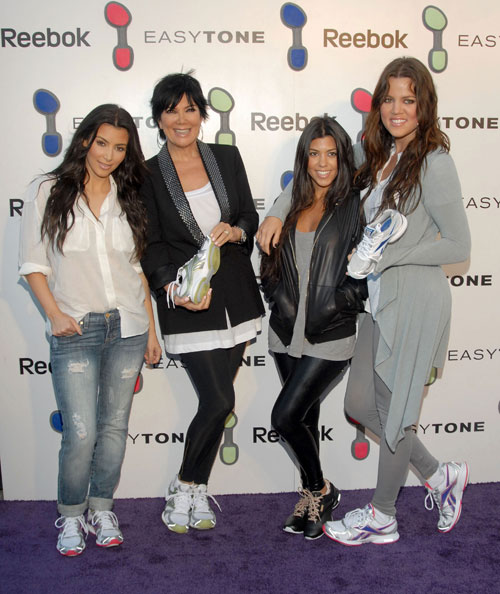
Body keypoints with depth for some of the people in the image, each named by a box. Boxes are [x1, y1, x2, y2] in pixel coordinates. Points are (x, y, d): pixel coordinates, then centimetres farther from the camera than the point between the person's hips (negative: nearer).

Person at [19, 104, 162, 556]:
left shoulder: (129, 198, 10)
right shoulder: (48, 192, 2)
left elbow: (139, 268, 13)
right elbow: (33, 264, 2)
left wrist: (151, 330, 10)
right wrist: (55, 314, -11)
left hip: (127, 327, 3)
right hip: (75, 331, -3)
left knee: (115, 425, 8)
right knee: (81, 433, -6)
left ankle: (102, 509, 27)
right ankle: (70, 516, 18)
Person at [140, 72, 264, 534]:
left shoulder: (227, 157, 7)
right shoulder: (148, 175, -2)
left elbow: (251, 216, 13)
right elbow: (151, 246, -5)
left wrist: (236, 230, -10)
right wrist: (174, 288, -23)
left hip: (235, 295, 4)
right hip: (187, 303, -3)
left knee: (216, 398, 8)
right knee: (219, 401, -9)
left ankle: (197, 487, 27)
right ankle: (185, 487, 16)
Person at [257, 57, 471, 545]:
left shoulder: (433, 162, -14)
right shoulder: (376, 153, 8)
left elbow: (459, 245, -14)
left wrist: (387, 254, -18)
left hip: (415, 301, -8)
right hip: (379, 299, 8)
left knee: (394, 408, 6)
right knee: (360, 403, 12)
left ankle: (382, 517, 28)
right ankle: (438, 475, 33)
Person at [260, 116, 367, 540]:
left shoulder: (355, 205, -5)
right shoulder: (291, 204, 9)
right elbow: (272, 262, 14)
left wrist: (345, 298, -19)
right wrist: (279, 298, 2)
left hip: (331, 335, -5)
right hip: (288, 331, 5)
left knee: (285, 416, -9)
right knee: (305, 415, 15)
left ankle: (319, 489, 17)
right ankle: (313, 494, 34)